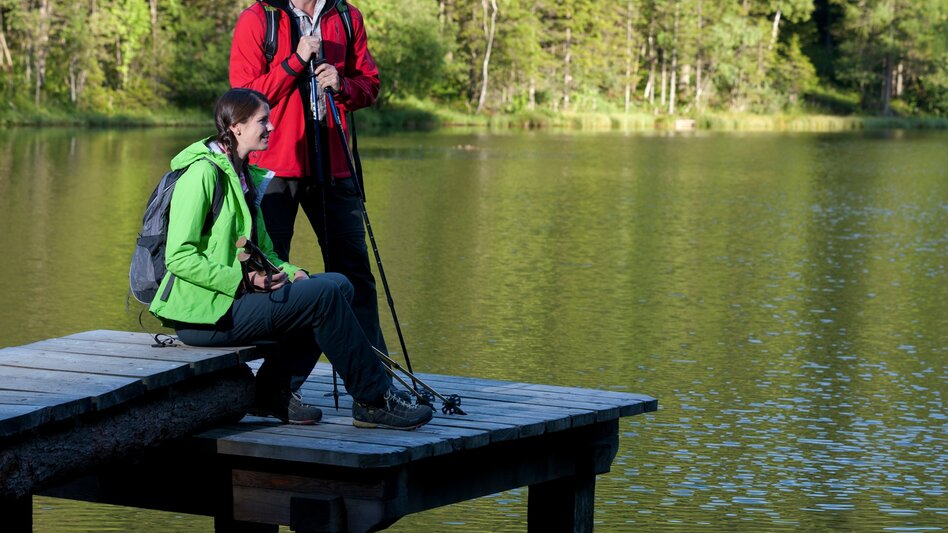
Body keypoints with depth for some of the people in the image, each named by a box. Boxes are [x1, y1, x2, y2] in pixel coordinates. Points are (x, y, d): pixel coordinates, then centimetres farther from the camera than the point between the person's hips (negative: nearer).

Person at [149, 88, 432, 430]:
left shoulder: (246, 176, 17)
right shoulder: (202, 172, -13)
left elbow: (262, 252, 20)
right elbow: (179, 257, -19)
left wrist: (291, 273, -1)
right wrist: (244, 280, -22)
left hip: (235, 298, 10)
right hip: (201, 313, -10)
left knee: (338, 284, 0)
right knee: (324, 295, -19)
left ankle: (275, 390, -1)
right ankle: (374, 401, -9)